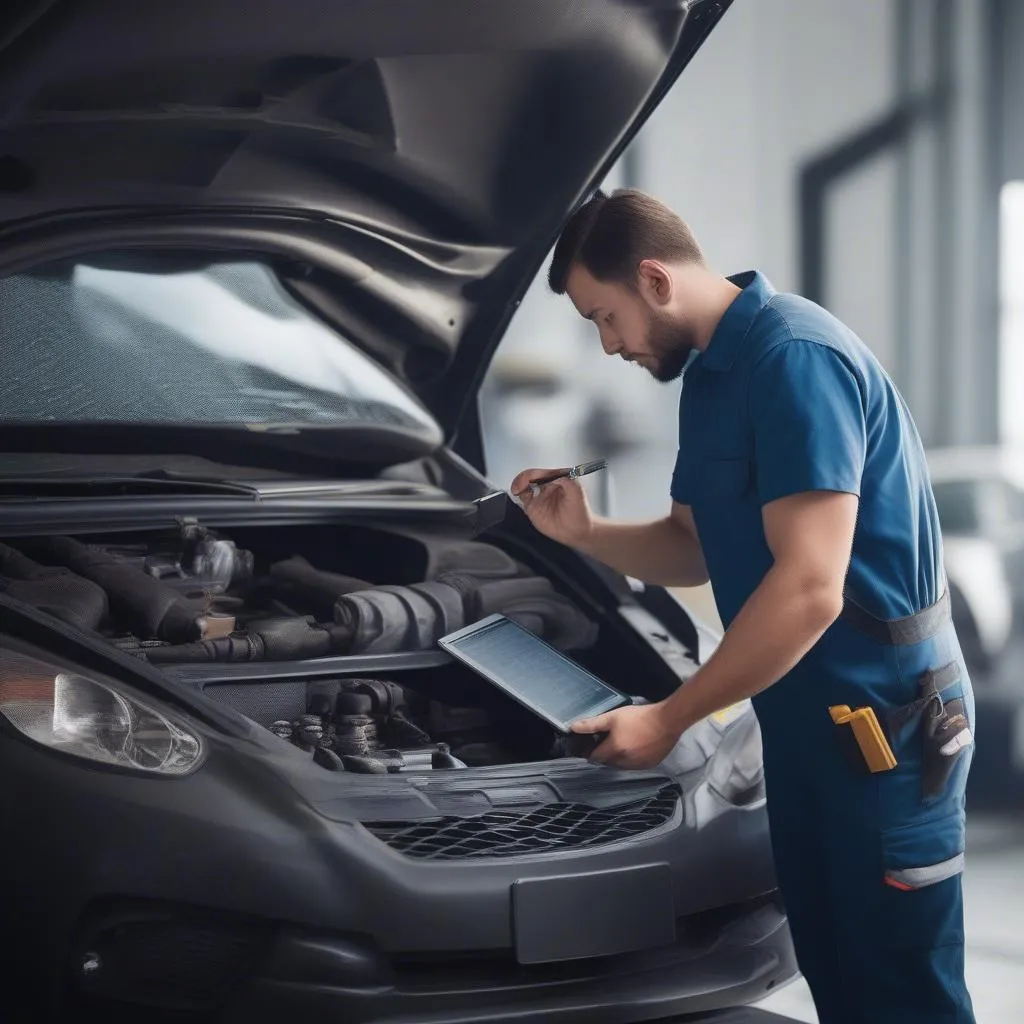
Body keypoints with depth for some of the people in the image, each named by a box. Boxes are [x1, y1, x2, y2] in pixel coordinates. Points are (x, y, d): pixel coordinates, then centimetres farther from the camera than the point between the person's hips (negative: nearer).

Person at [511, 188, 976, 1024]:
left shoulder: (794, 359, -21)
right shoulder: (709, 375, 12)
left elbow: (809, 591, -26)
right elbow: (696, 548, 21)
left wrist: (667, 719, -19)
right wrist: (583, 533, 2)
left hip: (880, 715, -10)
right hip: (803, 712, 10)